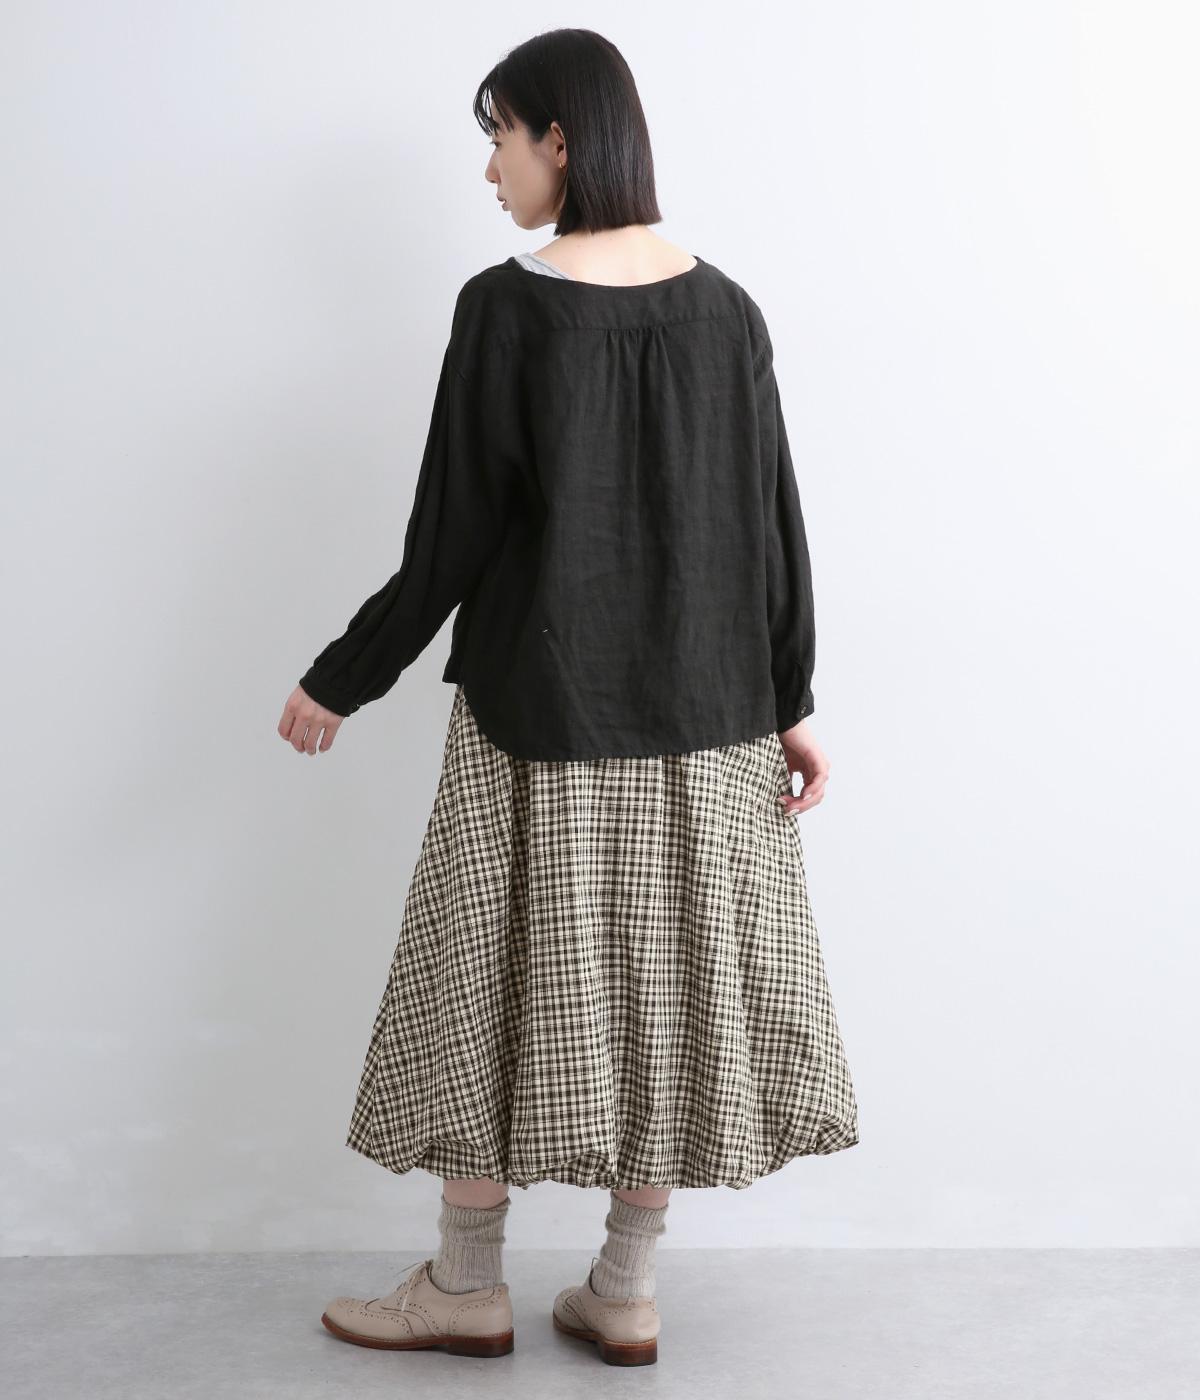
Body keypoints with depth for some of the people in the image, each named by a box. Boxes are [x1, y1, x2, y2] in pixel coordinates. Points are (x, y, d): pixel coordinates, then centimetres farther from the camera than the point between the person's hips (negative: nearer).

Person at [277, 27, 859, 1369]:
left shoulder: (506, 308, -13)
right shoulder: (724, 309, 1)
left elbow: (452, 535, -12)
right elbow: (774, 522, 3)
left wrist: (342, 680, 0)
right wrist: (791, 702, 12)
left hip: (540, 707, -4)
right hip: (698, 713, 5)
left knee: (503, 978, 9)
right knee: (661, 979, 11)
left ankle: (466, 1285, 23)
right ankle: (624, 1294, 21)